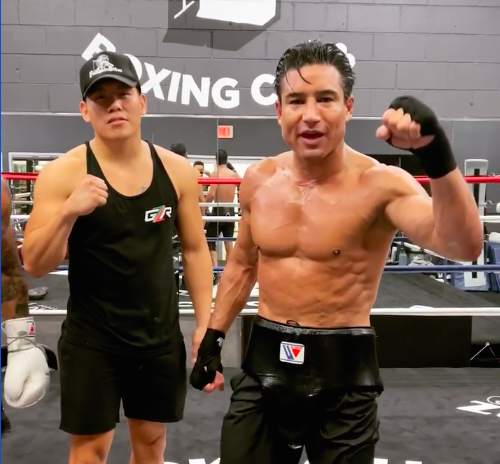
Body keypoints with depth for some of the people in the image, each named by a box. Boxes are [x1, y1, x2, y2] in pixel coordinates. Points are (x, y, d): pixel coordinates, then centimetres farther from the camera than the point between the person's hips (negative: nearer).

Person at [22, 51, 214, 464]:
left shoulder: (177, 170, -2)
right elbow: (35, 265, -11)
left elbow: (195, 249, 6)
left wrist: (205, 323, 1)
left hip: (162, 335, 3)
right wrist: (68, 212, -28)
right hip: (91, 339, -2)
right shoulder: (63, 174, -11)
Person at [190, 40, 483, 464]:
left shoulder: (380, 185, -16)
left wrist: (436, 153, -42)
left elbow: (464, 247, -31)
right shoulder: (259, 180, 0)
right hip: (264, 364, 4)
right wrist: (213, 338, 16)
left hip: (343, 371, -4)